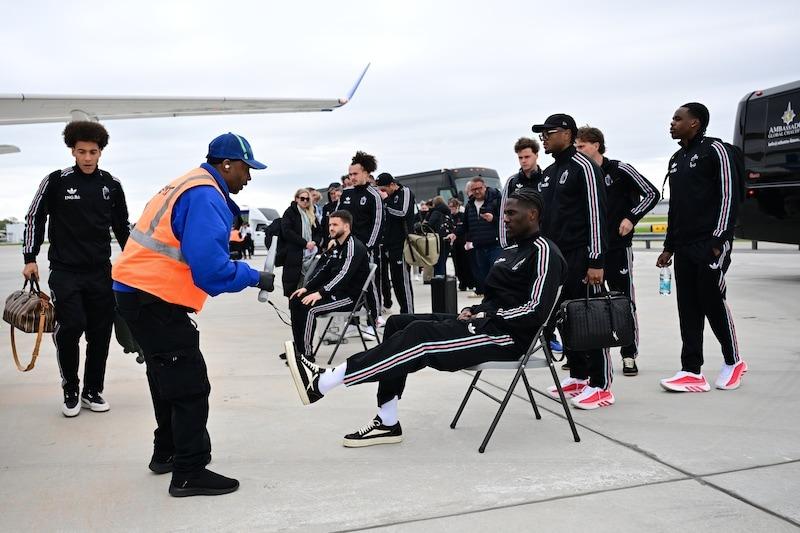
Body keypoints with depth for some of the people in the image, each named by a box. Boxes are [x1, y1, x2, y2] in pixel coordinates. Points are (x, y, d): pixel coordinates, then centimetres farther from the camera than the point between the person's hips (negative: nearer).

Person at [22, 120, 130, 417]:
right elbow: (35, 217, 4)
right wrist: (30, 258, 0)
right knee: (71, 327, -12)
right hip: (65, 272, -3)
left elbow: (122, 226, 14)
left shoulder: (111, 185, 5)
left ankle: (93, 390, 19)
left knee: (100, 332, 4)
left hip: (101, 272, 3)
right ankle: (71, 391, 8)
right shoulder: (56, 181, -2)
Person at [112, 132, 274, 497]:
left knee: (169, 377, 22)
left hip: (140, 291, 11)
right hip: (155, 298, -11)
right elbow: (210, 267, -24)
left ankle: (167, 453, 36)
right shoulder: (206, 196, -17)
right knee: (190, 386, -4)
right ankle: (190, 474, 4)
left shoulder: (192, 186, 15)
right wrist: (255, 278, -12)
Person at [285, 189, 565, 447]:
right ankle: (387, 422, -6)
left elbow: (536, 311, -20)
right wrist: (474, 311, 3)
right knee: (398, 324, -3)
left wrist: (485, 317, -15)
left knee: (421, 335, -27)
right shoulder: (512, 250, 20)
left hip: (507, 335, -10)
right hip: (485, 322, 10)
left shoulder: (543, 251, -9)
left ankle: (322, 382, -28)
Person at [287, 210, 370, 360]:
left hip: (350, 296, -10)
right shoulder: (336, 246, 14)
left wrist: (320, 293, -30)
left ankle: (307, 353, -15)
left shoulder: (354, 247, -16)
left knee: (309, 308, -26)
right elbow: (323, 270, 15)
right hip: (335, 291, 10)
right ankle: (299, 348, 5)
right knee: (296, 300, 1)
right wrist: (307, 288, 2)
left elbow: (344, 275, -26)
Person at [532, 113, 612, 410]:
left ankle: (601, 386, 1)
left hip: (579, 257, -8)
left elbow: (597, 215, -14)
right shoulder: (548, 174, 17)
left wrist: (596, 261, -19)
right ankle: (578, 376, 20)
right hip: (555, 257, 8)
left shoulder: (583, 167, -8)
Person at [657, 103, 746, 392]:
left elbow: (728, 195, -10)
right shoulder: (676, 159, 19)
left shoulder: (714, 149, -3)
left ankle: (733, 361, 18)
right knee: (688, 308, 3)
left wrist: (720, 238, -16)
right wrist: (669, 246, 18)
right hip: (684, 246, 7)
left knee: (713, 301, -3)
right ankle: (692, 372, 6)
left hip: (711, 243, -7)